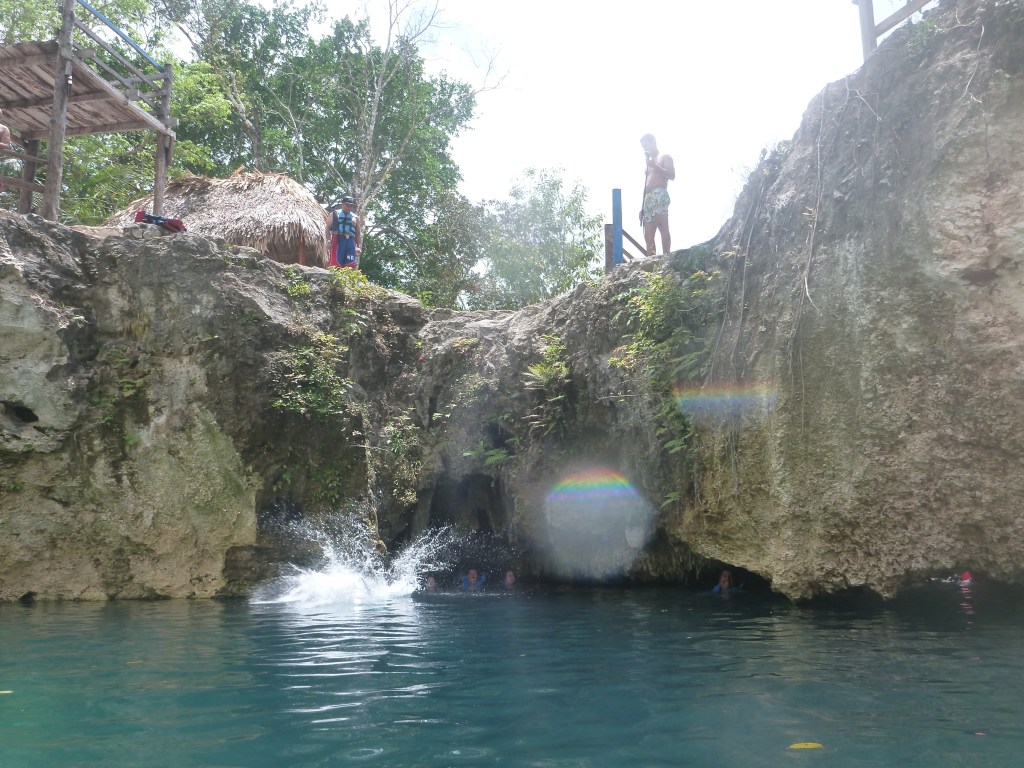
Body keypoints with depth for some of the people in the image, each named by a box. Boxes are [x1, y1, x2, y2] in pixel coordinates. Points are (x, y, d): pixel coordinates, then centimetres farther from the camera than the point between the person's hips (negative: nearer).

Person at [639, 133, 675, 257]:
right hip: (648, 198, 8)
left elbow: (672, 175, -6)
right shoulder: (649, 161, 31)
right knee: (648, 235, -3)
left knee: (663, 228, -20)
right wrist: (643, 206, 19)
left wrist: (655, 166, -16)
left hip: (659, 195, -8)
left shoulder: (665, 157, 10)